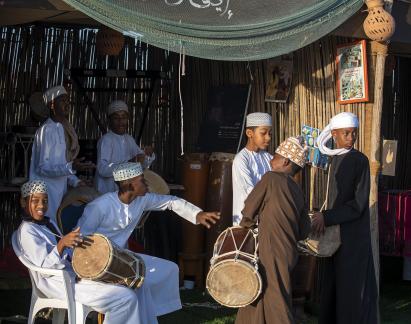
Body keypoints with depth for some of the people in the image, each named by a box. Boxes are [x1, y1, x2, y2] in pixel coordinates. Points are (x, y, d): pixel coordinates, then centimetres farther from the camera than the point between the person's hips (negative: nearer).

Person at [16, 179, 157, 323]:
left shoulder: (48, 223, 15)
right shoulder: (27, 230, -12)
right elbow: (44, 268, -21)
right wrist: (62, 243, -34)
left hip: (76, 273, 9)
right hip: (61, 285, -9)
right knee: (126, 298, -20)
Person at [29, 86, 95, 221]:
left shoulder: (65, 129, 12)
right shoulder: (47, 130, -16)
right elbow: (43, 167, -20)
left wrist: (75, 181, 6)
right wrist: (71, 167, -30)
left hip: (61, 189, 9)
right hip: (47, 191, -9)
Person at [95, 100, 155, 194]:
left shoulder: (129, 139, 12)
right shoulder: (106, 140, -13)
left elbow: (143, 165, 19)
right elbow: (103, 169, -25)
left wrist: (149, 156, -3)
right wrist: (130, 163, -31)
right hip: (107, 194, -7)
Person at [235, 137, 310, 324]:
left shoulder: (271, 178, -9)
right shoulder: (297, 191, 9)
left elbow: (249, 210, -5)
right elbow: (303, 231, 10)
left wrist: (246, 224, 15)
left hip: (273, 254, -7)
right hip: (288, 252, 7)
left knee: (277, 305, -1)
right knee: (257, 295, 19)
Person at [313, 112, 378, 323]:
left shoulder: (360, 161, -13)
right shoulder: (335, 159, 9)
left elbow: (358, 204, -16)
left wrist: (327, 217, -17)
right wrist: (324, 217, 7)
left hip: (354, 235, -7)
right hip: (336, 232, 7)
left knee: (352, 285, -2)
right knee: (333, 285, 11)